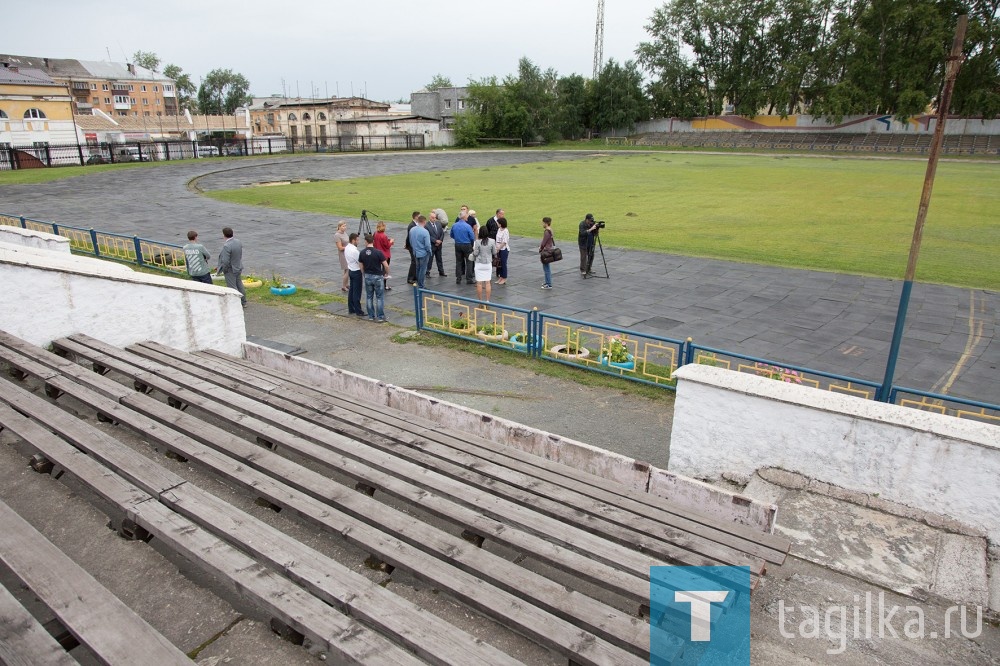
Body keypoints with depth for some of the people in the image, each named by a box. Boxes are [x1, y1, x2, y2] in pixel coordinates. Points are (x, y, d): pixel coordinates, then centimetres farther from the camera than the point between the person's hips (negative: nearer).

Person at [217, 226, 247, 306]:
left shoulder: (226, 246, -28)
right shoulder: (238, 242, -4)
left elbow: (225, 261, -26)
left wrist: (223, 270, -10)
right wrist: (238, 264, 17)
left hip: (230, 270, -8)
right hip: (238, 268, 8)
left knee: (232, 288, 4)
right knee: (239, 285, 20)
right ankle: (243, 302, 30)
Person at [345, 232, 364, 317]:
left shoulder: (346, 248, 4)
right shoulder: (354, 250, -24)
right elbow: (360, 263, -21)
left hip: (350, 270, 9)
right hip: (356, 272, -9)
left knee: (351, 290, 15)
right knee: (357, 292, -2)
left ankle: (351, 309, 23)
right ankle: (358, 311, 4)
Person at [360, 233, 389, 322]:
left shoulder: (362, 253, -4)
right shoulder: (378, 252, -15)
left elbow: (361, 267, 3)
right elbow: (386, 266, -14)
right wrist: (387, 273, 5)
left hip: (367, 276, 3)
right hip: (378, 276, -3)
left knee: (369, 297, 13)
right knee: (379, 297, 5)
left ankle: (371, 316, 16)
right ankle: (380, 317, 6)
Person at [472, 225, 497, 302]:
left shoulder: (478, 242, -15)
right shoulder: (492, 241, -9)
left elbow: (475, 253, -9)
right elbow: (494, 252, 0)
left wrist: (473, 252, 14)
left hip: (479, 264, -3)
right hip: (488, 264, 3)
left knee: (479, 283, 5)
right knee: (488, 282, 10)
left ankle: (480, 301, 9)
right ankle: (487, 301, 11)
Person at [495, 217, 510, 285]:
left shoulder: (505, 231, -16)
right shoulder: (499, 230, 9)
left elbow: (504, 242, -18)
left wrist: (498, 249, -16)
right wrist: (496, 248, 4)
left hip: (504, 249, -8)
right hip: (499, 249, 8)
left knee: (503, 263, 0)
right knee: (499, 263, 11)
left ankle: (504, 278, 10)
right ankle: (500, 277, 21)